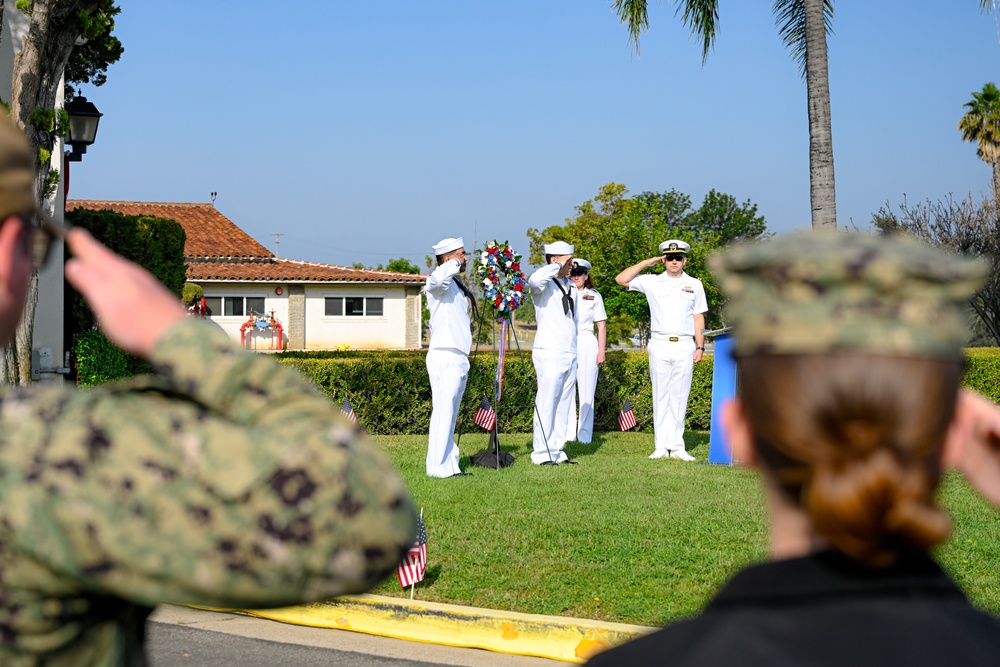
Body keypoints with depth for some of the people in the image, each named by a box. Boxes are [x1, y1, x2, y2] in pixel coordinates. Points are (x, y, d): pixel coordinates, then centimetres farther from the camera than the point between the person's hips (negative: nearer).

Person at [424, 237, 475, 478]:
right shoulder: (440, 283, -10)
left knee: (449, 413, 10)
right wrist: (455, 263, -19)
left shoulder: (457, 284, 20)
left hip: (458, 358, 10)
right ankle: (438, 466, -10)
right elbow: (438, 278, -35)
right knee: (443, 412, -10)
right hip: (445, 357, -10)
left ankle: (449, 465, 13)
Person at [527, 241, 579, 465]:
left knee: (564, 404, 8)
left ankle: (557, 451, 13)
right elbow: (534, 280, -33)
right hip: (550, 353, -8)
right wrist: (559, 266, -19)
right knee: (547, 404, -7)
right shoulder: (545, 285, -6)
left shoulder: (571, 287, 18)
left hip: (570, 354, 8)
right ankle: (541, 453, -3)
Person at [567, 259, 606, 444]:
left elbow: (602, 325, 8)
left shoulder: (594, 296, 10)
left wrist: (601, 351, 1)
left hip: (587, 344, -1)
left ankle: (585, 435, 2)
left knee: (586, 391, -1)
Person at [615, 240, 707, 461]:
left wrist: (700, 346, 3)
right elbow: (621, 279, 0)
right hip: (660, 345, 0)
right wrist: (646, 263, 1)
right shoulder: (652, 281, 7)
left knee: (680, 396, 1)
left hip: (685, 346, 1)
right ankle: (661, 446, 2)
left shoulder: (694, 285, 11)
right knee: (660, 395, 0)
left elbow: (699, 318, 11)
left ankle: (676, 446, 3)